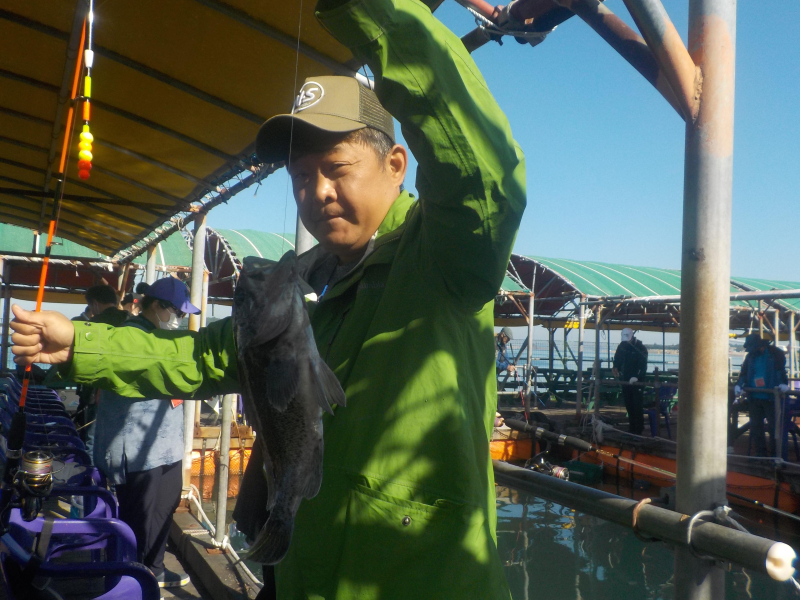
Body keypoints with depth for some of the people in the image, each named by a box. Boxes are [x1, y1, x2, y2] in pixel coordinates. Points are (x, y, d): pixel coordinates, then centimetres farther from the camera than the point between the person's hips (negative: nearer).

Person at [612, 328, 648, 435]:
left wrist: (637, 377, -28)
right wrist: (615, 368, -2)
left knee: (637, 406, -6)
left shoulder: (641, 348, -10)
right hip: (625, 381, 5)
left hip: (637, 381, -5)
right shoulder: (622, 346, 6)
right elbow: (617, 359, 18)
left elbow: (643, 366, -15)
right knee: (628, 405, 10)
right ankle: (632, 428, 19)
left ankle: (638, 430, -1)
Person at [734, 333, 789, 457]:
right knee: (755, 426, 7)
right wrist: (739, 385, -5)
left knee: (774, 425, -1)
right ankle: (761, 453, 16)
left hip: (770, 397, -5)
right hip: (754, 397, 5)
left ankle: (775, 453, 8)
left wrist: (783, 383, -24)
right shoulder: (750, 356, 12)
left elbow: (781, 370, -7)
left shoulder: (775, 354, -2)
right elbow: (744, 372, 12)